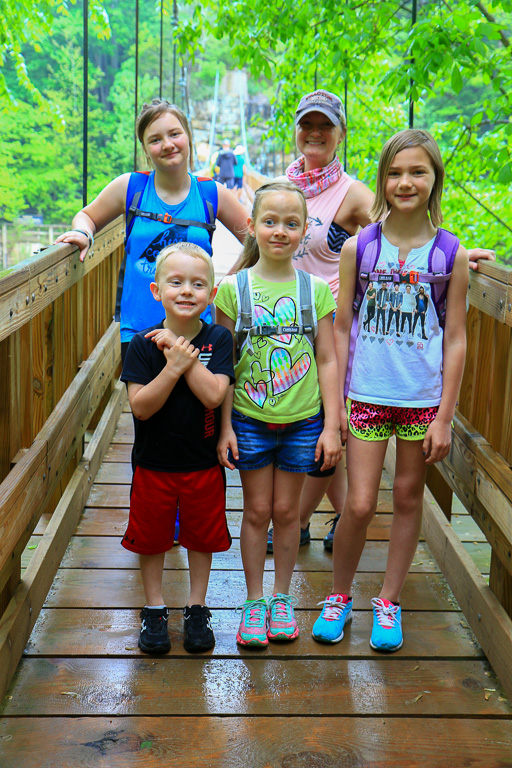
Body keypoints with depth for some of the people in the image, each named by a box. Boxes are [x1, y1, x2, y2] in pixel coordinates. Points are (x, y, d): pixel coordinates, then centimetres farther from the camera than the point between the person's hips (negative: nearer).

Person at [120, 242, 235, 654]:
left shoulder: (218, 339, -9)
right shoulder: (144, 344, -10)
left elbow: (214, 396, -22)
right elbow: (140, 407, -17)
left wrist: (183, 351, -23)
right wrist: (173, 366, -28)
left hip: (203, 462, 0)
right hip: (153, 463, 0)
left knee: (202, 535, 14)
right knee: (151, 537, 13)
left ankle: (197, 608, 33)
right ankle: (155, 609, 32)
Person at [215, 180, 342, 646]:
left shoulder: (316, 290, -1)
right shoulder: (233, 289, -4)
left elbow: (327, 361, 1)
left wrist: (332, 426, -2)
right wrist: (225, 426, -4)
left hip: (302, 420, 1)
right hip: (249, 419, 0)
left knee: (286, 510, 10)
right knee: (257, 511, 8)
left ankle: (282, 597, 28)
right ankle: (254, 602, 23)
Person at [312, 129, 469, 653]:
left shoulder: (451, 253, -1)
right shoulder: (358, 247, -1)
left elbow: (456, 339, 0)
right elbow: (341, 328, 3)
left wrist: (445, 416, -3)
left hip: (423, 397, 1)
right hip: (366, 394, -1)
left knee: (408, 499, 10)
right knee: (359, 505, -3)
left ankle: (389, 603, 27)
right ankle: (339, 596, 22)